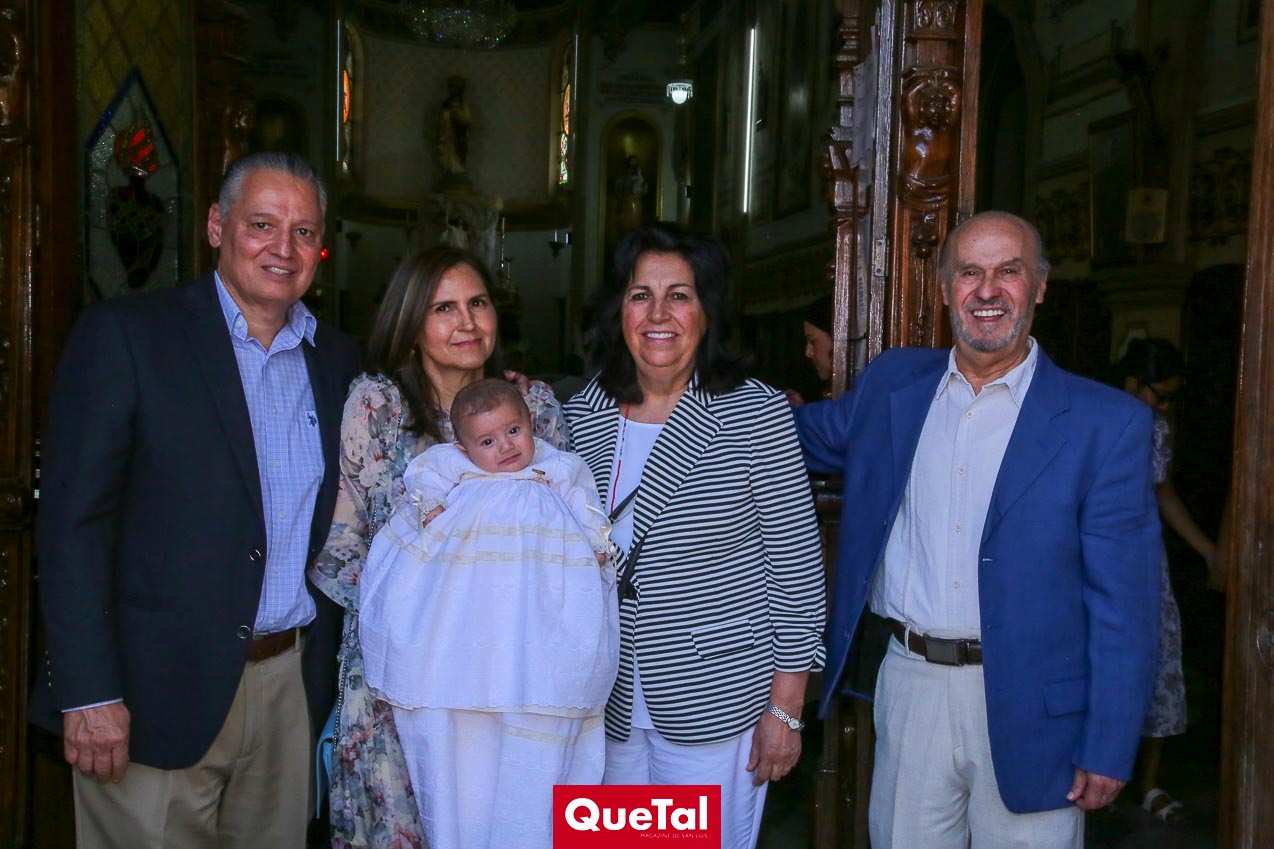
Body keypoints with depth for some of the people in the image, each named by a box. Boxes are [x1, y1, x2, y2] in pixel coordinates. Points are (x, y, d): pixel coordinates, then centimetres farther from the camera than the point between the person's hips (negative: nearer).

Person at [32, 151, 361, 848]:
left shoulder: (337, 360, 9)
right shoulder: (124, 334, -6)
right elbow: (73, 521, -10)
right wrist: (89, 693, -14)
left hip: (291, 685, 5)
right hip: (157, 690, -4)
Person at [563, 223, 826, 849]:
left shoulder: (757, 415, -12)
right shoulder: (582, 415, 1)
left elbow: (798, 567, -9)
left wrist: (784, 710, -9)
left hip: (716, 699, -4)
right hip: (609, 702, 4)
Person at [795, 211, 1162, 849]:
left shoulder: (1106, 423, -7)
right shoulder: (892, 384, 4)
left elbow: (1122, 603, -7)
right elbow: (812, 436, 22)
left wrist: (1108, 750, -8)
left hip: (1027, 706, -3)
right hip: (910, 684, 3)